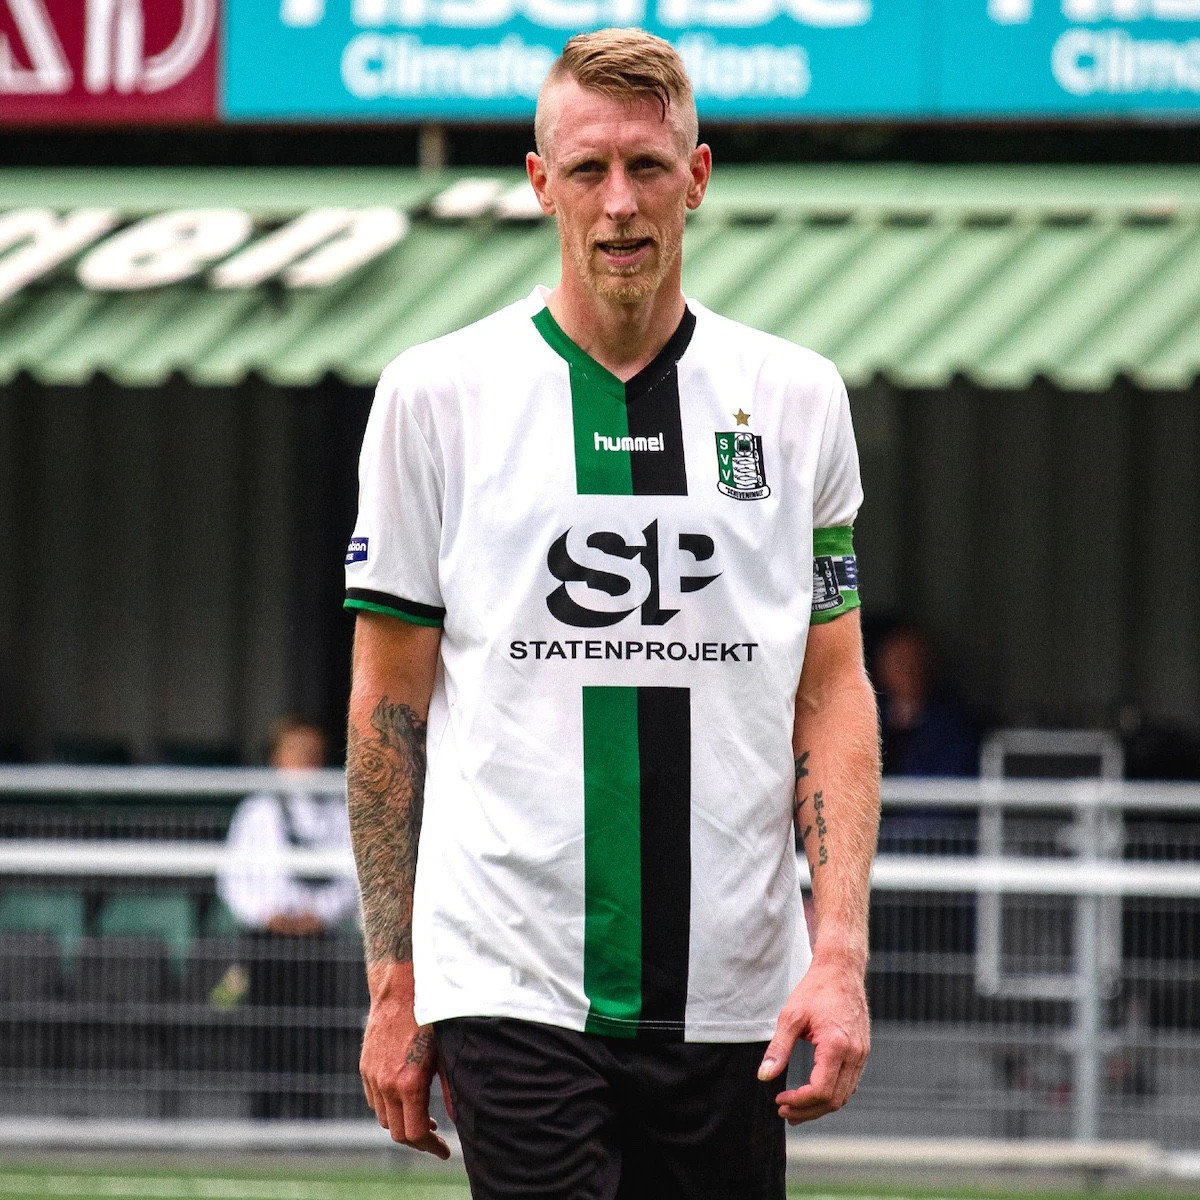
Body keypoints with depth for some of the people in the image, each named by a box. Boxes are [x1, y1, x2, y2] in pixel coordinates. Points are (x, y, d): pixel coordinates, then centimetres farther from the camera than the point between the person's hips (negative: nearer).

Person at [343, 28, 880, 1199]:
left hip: (729, 1003, 3)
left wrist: (840, 951, -3)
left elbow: (834, 693, 9)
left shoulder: (798, 398, 8)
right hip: (513, 998, -2)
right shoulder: (434, 396, 2)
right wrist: (393, 982, 1)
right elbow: (388, 703, 6)